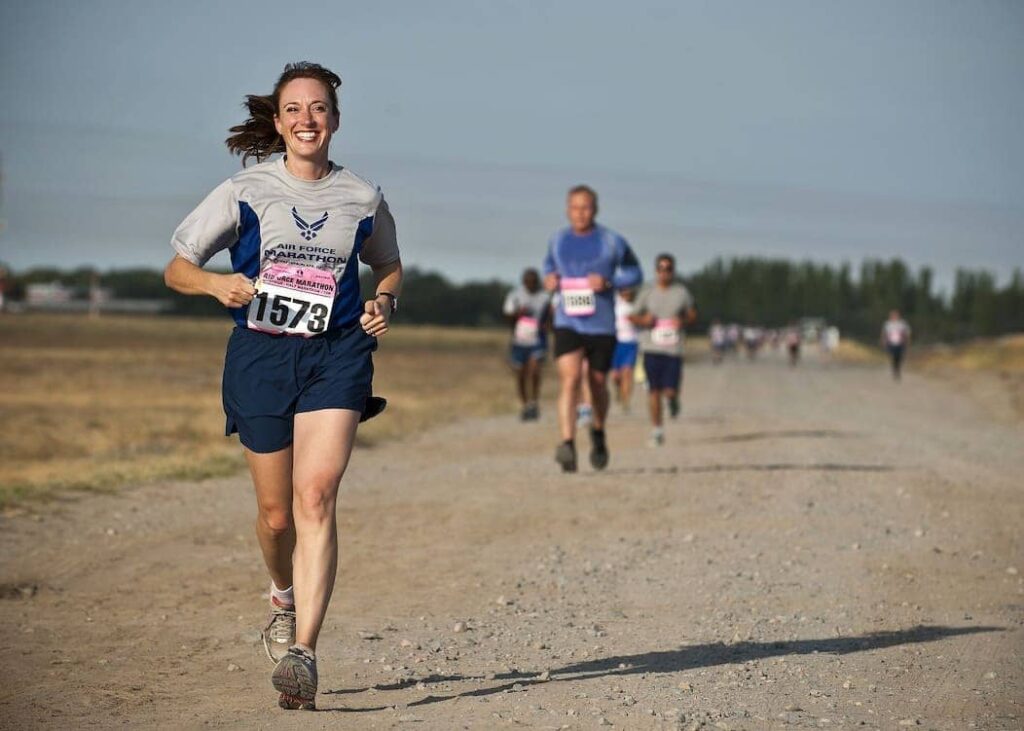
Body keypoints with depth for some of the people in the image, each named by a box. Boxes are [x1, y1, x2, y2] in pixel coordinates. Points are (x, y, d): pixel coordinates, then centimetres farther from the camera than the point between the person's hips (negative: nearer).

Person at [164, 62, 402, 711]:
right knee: (276, 512, 7)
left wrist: (384, 304, 1)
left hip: (337, 354, -1)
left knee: (316, 495, -19)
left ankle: (303, 652, -24)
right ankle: (285, 600, 41)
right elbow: (176, 269, 7)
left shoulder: (363, 197, 6)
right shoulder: (245, 192, 3)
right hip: (261, 354, 1)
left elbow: (390, 268, 23)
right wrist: (217, 284, -14)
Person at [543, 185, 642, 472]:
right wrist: (549, 277, 2)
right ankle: (567, 444, -30)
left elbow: (634, 273, 5)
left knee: (597, 384, 12)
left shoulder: (612, 242, -3)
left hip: (602, 326, 0)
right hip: (567, 324, 1)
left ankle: (598, 433, 42)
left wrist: (608, 282, -13)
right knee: (569, 379, -19)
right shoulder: (558, 240, 6)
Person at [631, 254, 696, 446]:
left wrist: (683, 321, -9)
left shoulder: (681, 292, 4)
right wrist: (644, 320, -11)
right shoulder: (647, 292, 4)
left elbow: (692, 315, 12)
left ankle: (673, 397, 31)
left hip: (673, 349, 0)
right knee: (654, 390, -2)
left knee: (670, 391, -7)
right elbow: (635, 316, 11)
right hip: (651, 348, 0)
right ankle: (657, 430, 10)